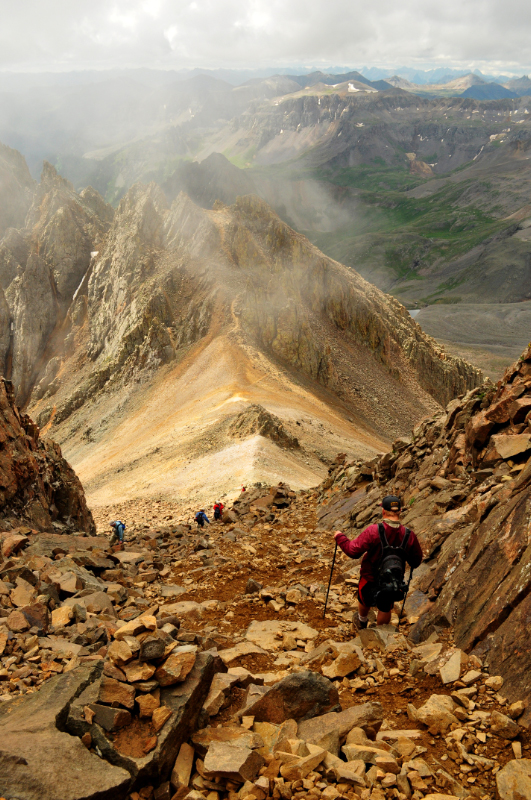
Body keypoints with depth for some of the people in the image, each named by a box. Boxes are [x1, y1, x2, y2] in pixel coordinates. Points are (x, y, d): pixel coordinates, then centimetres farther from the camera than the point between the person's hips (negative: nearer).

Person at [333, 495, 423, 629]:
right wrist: (412, 565, 20)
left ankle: (362, 623, 54)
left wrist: (340, 537, -10)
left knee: (364, 601, 28)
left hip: (370, 577, -1)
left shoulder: (373, 531, -29)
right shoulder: (409, 535, -18)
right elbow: (416, 560, -4)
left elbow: (353, 551, -26)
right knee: (385, 609, 23)